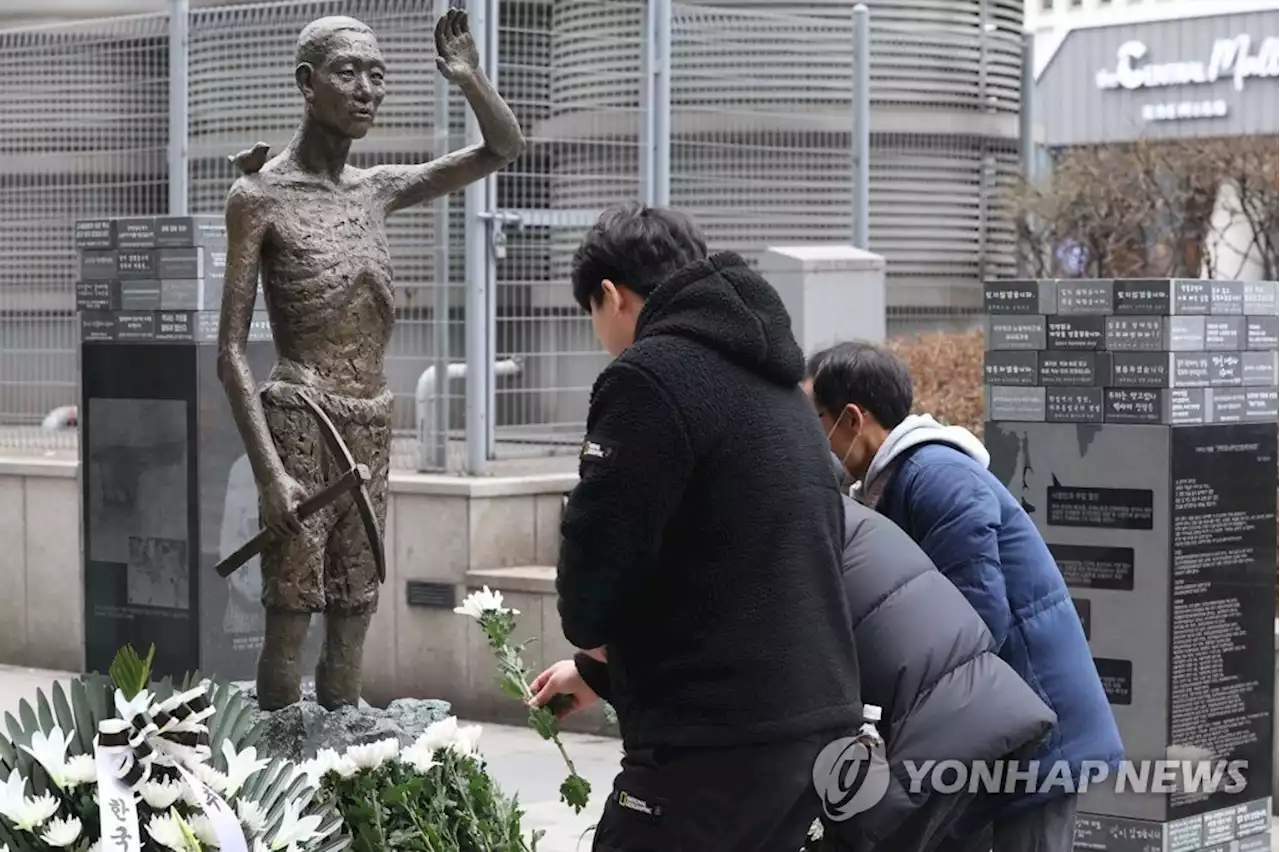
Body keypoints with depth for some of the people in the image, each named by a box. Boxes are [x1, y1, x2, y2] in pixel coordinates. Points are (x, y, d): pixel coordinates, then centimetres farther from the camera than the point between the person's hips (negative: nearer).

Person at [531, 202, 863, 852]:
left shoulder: (651, 375, -10)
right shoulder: (775, 385, 20)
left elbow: (595, 562, -15)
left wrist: (595, 638, 9)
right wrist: (600, 670, 33)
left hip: (718, 741, -9)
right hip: (819, 723, 9)